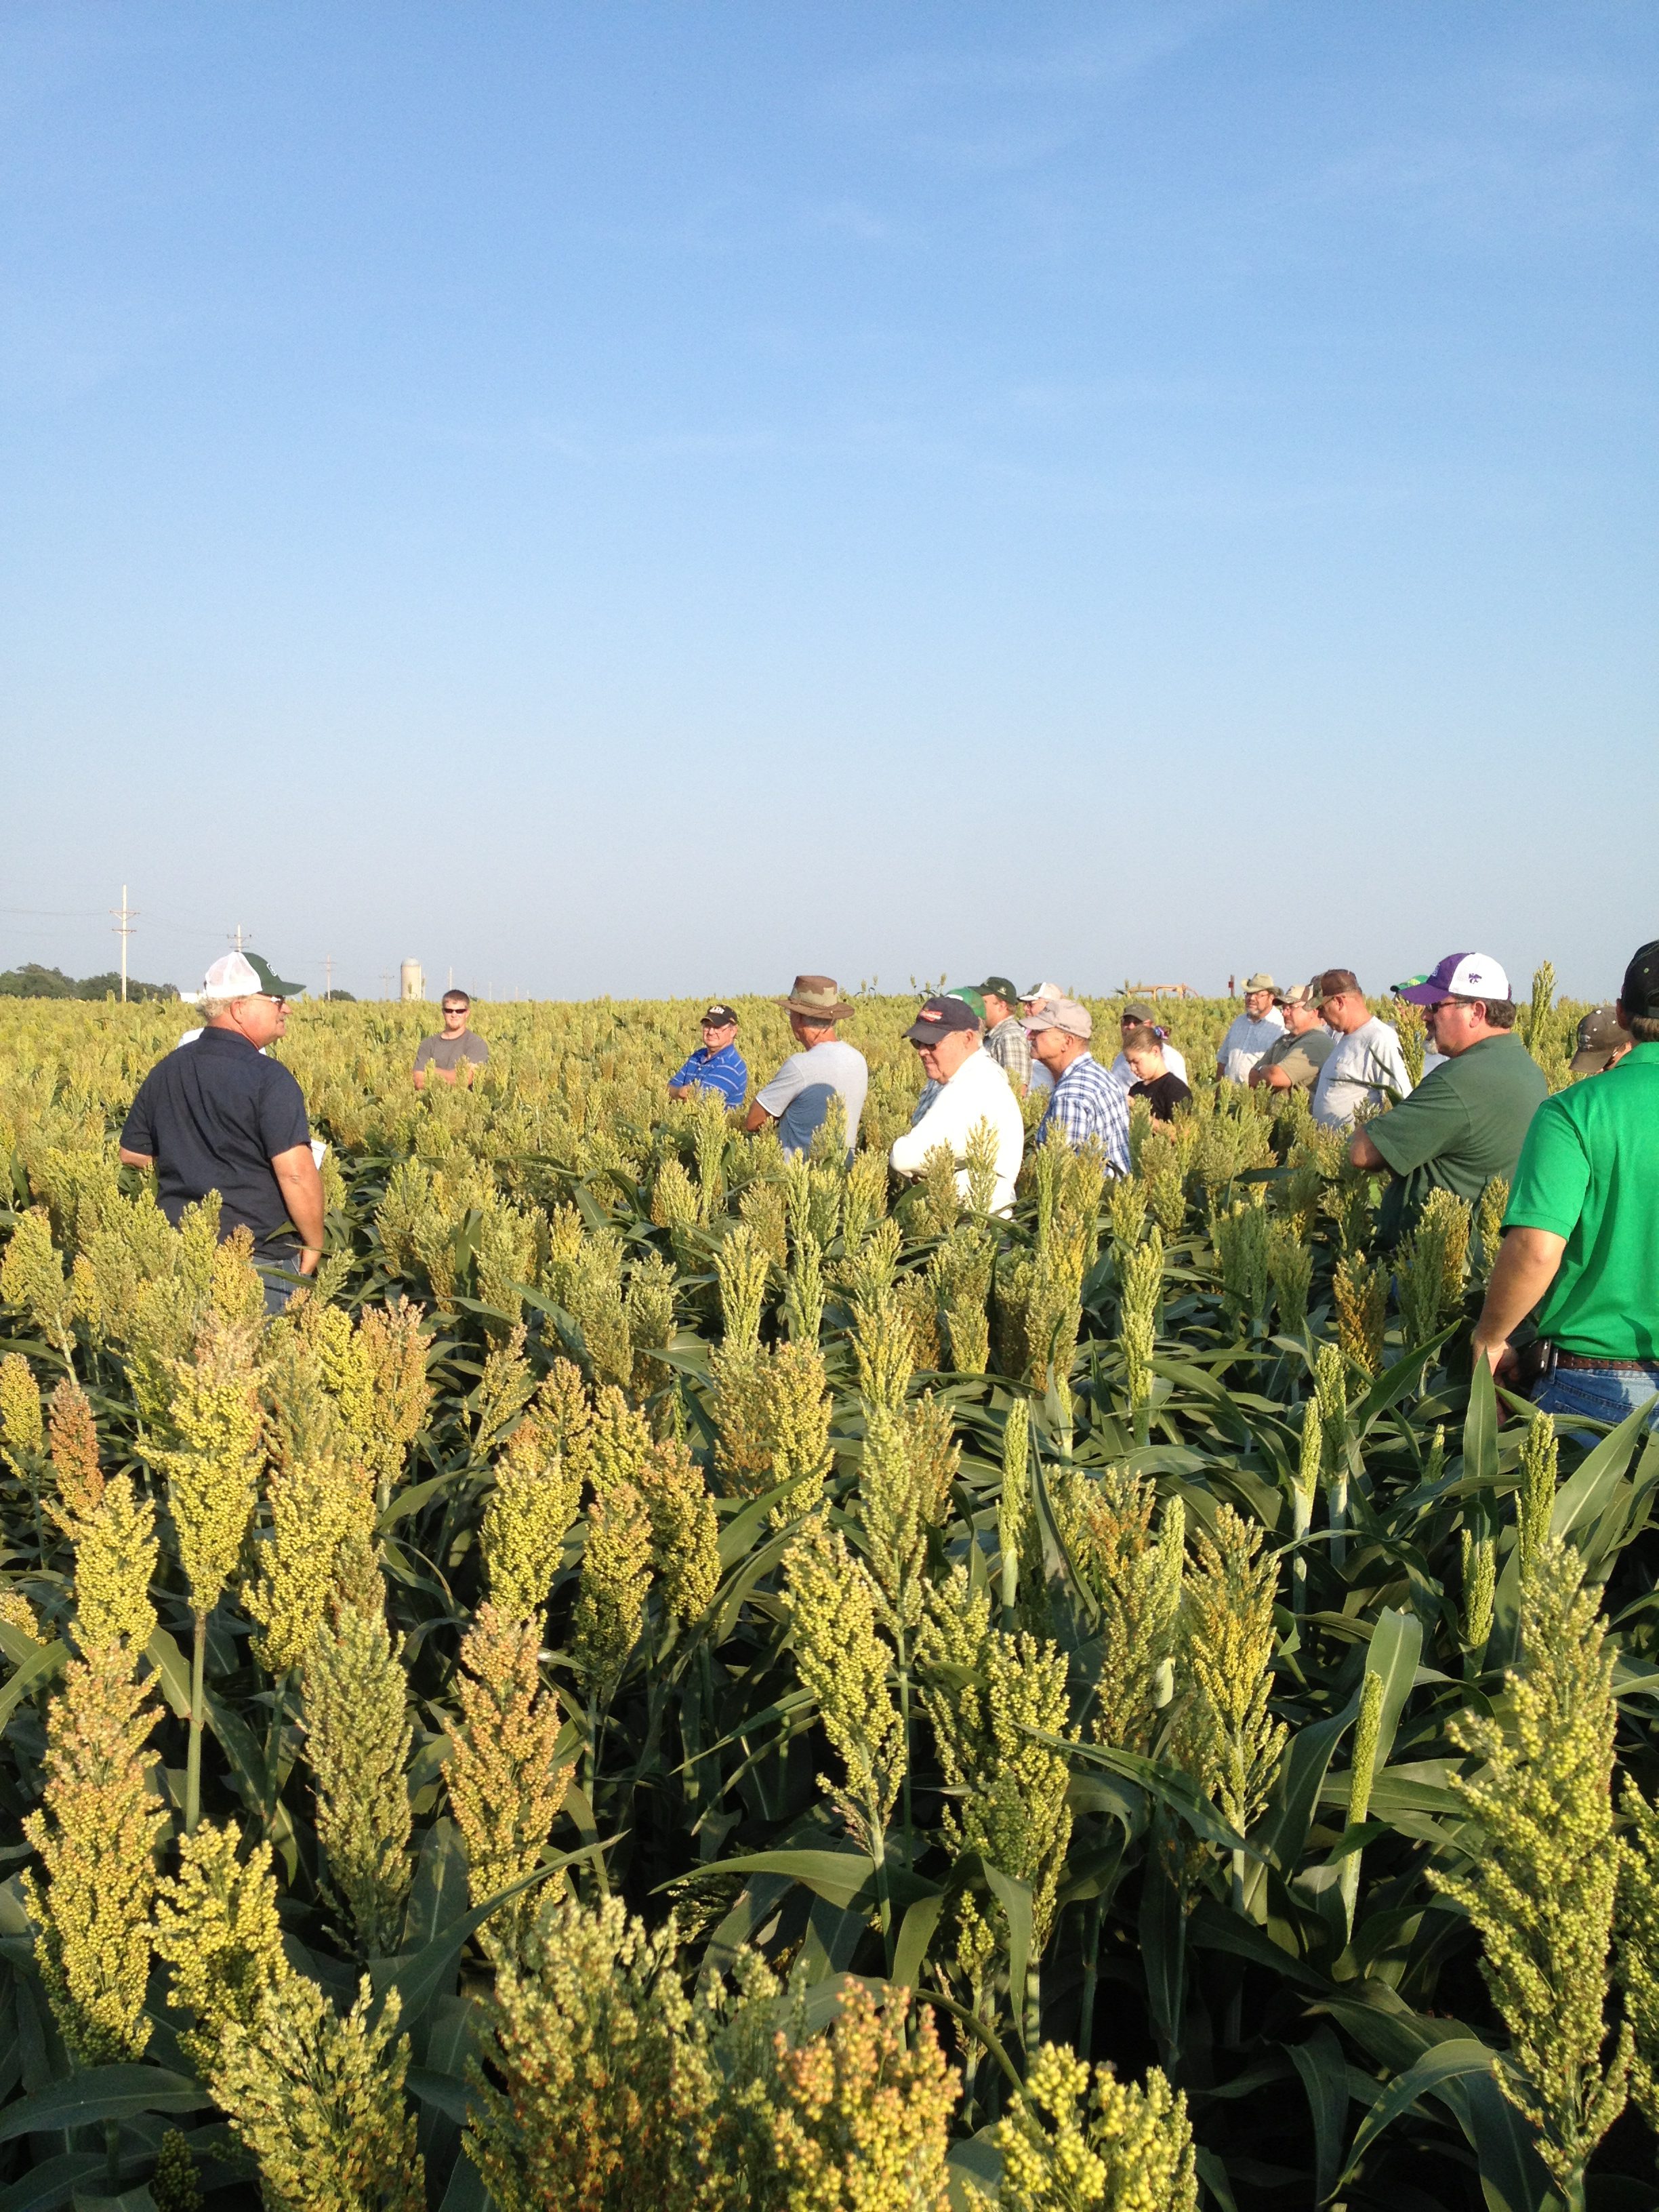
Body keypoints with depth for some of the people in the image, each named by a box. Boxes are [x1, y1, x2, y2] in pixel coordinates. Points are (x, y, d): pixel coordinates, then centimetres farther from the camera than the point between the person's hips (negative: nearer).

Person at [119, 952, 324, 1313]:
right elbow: (296, 1174, -21)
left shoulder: (165, 1072, 7)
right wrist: (314, 1245, -8)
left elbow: (132, 1156, 16)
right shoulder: (269, 1078, -16)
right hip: (260, 1261, -7)